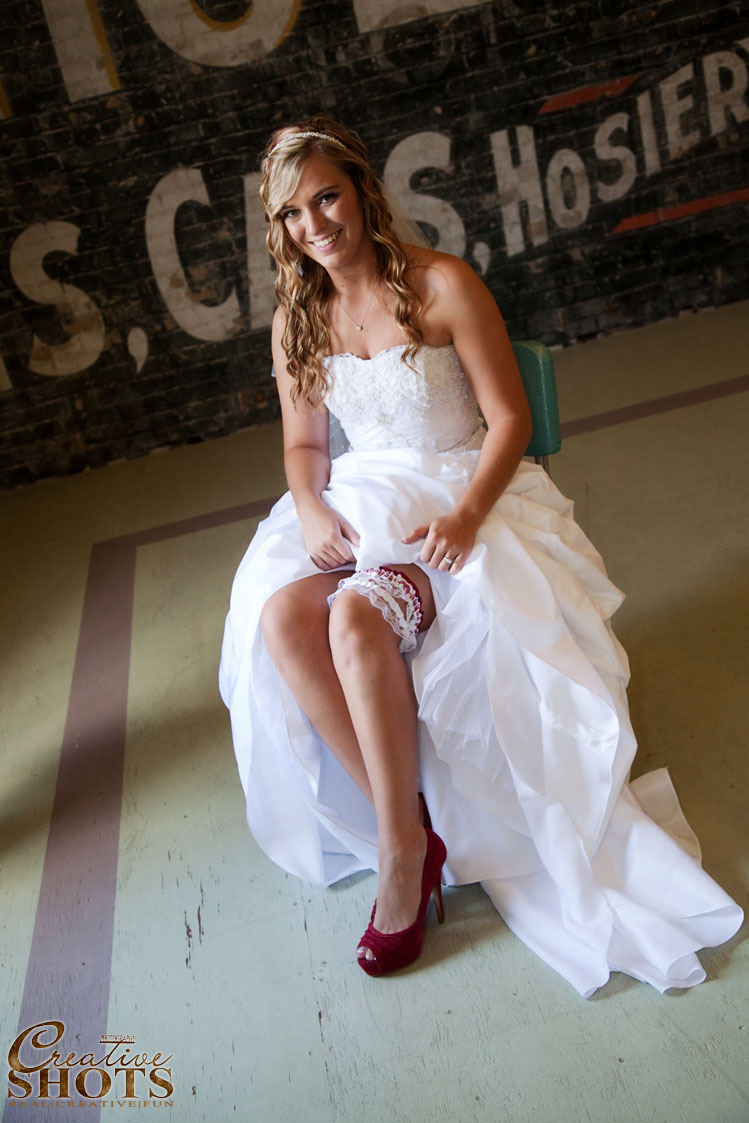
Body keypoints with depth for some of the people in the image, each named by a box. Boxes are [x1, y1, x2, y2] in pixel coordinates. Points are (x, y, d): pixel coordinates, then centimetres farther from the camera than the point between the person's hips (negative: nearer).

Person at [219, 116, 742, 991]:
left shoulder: (443, 286, -7)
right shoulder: (295, 321, 8)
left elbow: (509, 418, -8)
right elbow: (303, 444, 14)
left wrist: (465, 515, -24)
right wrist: (312, 512, -8)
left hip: (460, 496, -5)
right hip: (360, 499, 5)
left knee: (357, 618, -34)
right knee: (281, 616, -27)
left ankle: (402, 854, -18)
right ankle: (410, 823, -17)